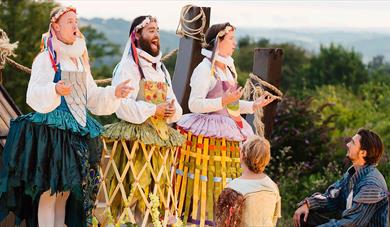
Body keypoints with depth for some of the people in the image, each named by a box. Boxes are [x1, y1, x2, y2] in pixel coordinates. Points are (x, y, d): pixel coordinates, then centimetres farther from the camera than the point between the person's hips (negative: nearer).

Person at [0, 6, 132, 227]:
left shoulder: (79, 59, 17)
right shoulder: (46, 58, -4)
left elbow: (92, 96, 17)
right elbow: (34, 95, -14)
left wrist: (114, 93, 2)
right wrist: (55, 90, -31)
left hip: (77, 130, 7)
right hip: (52, 129, -7)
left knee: (67, 189, 8)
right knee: (49, 188, -9)